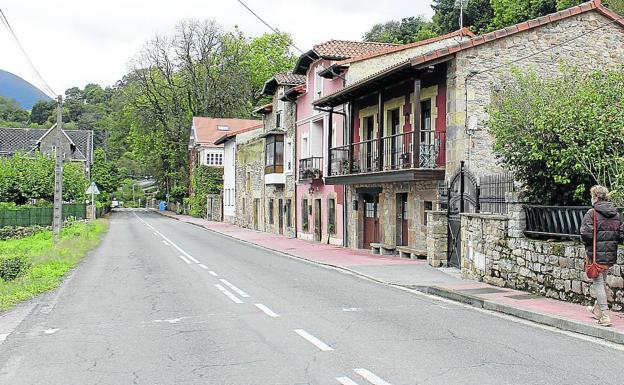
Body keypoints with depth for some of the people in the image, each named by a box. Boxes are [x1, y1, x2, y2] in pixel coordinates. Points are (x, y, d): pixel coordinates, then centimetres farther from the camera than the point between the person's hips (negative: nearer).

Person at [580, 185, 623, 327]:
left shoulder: (592, 213, -13)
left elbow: (585, 233, -19)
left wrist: (588, 245, -1)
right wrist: (612, 242, 17)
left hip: (596, 254, -6)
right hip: (611, 254, 6)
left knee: (598, 283, 0)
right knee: (603, 282, 21)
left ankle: (605, 316, -3)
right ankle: (597, 310, 37)